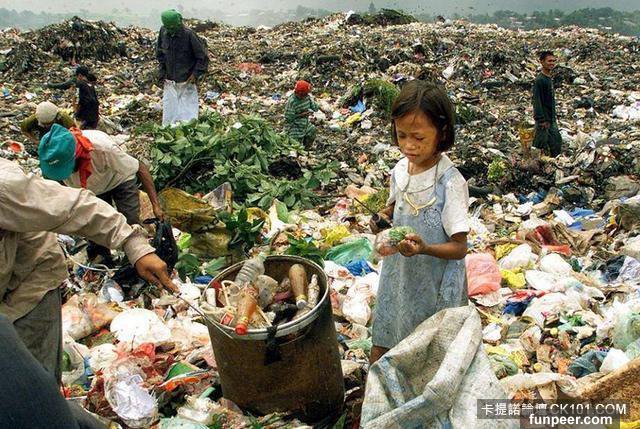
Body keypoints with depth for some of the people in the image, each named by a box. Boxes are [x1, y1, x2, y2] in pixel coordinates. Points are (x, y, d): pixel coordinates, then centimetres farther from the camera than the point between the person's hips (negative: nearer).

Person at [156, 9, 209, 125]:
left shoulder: (189, 34, -16)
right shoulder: (163, 32, -2)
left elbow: (203, 57, -7)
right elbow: (159, 53, 14)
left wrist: (196, 73, -13)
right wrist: (161, 72, 7)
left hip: (187, 83, -4)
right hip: (170, 83, 4)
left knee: (188, 115, -1)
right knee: (169, 113, 9)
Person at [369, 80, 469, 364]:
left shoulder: (450, 183, -21)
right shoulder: (400, 170, -4)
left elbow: (459, 248, -17)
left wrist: (425, 248, -35)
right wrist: (383, 217, -6)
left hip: (434, 286, -5)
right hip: (398, 275, 6)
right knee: (381, 354, 19)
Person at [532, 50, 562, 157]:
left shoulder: (549, 78, 13)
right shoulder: (539, 80, -17)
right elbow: (537, 101, -20)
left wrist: (553, 118, 20)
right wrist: (541, 120, -22)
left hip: (551, 119, 10)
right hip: (543, 120, -10)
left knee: (556, 142, 14)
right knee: (541, 144, -3)